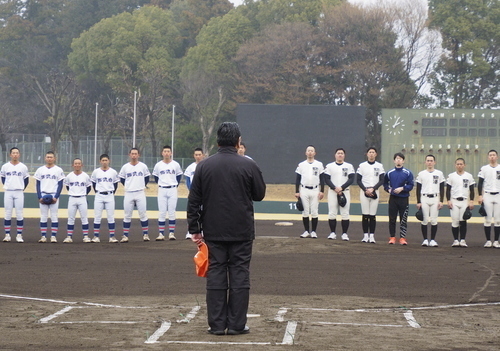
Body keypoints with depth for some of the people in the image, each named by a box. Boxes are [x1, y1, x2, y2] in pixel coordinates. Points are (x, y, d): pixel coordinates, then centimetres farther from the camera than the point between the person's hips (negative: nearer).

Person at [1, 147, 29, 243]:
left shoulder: (23, 167, 2)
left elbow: (26, 180, 12)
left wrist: (22, 188, 4)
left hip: (19, 193, -1)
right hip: (8, 192, 1)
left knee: (19, 214, -2)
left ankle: (19, 235, 2)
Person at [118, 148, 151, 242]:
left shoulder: (143, 166, 1)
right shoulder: (125, 167, 2)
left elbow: (147, 178, 13)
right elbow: (122, 179, 13)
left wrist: (141, 186, 9)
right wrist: (129, 186, 11)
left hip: (140, 193, -1)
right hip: (128, 194, 1)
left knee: (143, 214, -1)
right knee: (127, 215, 2)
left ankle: (145, 234, 6)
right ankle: (125, 236, 5)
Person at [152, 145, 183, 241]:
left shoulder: (176, 165, 0)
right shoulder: (158, 165, 1)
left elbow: (179, 175, 13)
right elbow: (155, 176, 15)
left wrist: (176, 185, 8)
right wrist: (160, 184, 10)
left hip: (173, 190, 0)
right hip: (162, 190, 0)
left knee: (172, 212, 1)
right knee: (161, 212, 0)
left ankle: (171, 233, 6)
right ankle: (161, 234, 1)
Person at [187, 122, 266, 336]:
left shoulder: (204, 166, 1)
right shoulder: (248, 166, -6)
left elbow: (194, 201, 2)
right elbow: (259, 195, 6)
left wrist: (194, 229, 7)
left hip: (213, 232, 2)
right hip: (241, 232, -2)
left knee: (215, 276, 5)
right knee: (239, 276, 3)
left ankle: (217, 325, 4)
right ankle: (236, 324, 2)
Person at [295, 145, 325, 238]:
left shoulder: (319, 164, 4)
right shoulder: (301, 165, 6)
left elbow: (322, 179, 3)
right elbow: (297, 179, 7)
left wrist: (322, 191, -4)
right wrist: (297, 192, 0)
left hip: (315, 190, -1)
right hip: (304, 190, 1)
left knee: (314, 212, -1)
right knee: (305, 211, 3)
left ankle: (313, 232, 5)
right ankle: (306, 231, 9)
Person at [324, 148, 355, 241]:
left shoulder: (349, 166, 6)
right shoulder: (329, 166, 7)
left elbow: (351, 179, -3)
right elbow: (327, 179, -1)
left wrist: (341, 188, -14)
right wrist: (335, 188, -14)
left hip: (345, 192, 0)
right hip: (332, 191, 0)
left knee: (345, 214, -4)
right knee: (332, 213, -2)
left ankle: (344, 233, 0)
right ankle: (332, 233, 5)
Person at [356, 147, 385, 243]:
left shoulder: (379, 166, 7)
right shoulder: (362, 165, 5)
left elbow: (381, 180, 1)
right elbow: (358, 180, 2)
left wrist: (372, 189, -11)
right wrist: (365, 190, -10)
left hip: (375, 192, 0)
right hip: (364, 191, 0)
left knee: (373, 215, -2)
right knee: (365, 214, -3)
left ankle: (372, 236, 1)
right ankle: (365, 235, 2)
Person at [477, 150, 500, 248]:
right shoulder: (484, 169, 4)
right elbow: (480, 183, 4)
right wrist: (480, 196, -5)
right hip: (487, 195, -1)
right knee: (487, 219, -1)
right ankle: (488, 241, 4)